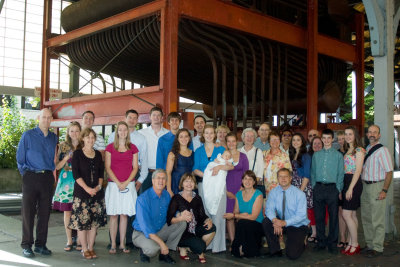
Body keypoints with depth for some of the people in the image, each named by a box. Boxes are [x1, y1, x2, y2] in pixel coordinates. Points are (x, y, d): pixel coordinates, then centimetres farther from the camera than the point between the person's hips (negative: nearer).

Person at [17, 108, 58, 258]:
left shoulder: (54, 138, 12)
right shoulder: (28, 136, 1)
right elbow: (20, 158, 3)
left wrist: (51, 172, 10)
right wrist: (26, 174, 1)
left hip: (47, 178, 4)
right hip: (31, 177, -3)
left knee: (45, 213, 6)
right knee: (28, 212, -1)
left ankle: (40, 244, 15)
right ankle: (26, 246, 7)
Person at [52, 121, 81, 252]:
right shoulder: (63, 146, 7)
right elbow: (57, 166, 6)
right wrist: (66, 158, -9)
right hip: (67, 179, 1)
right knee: (67, 210, 2)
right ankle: (69, 240, 12)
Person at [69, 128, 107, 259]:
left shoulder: (98, 154, 11)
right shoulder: (77, 154, -1)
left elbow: (101, 173, 11)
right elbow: (76, 174, -7)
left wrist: (99, 186, -6)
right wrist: (87, 188, -15)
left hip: (97, 192, 4)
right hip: (81, 192, -4)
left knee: (95, 221, 5)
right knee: (81, 221, -3)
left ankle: (91, 247, 16)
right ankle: (84, 249, 9)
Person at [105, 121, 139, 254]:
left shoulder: (133, 148, 8)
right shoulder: (110, 147, 4)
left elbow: (135, 167, 6)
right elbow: (108, 167, -1)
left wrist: (127, 182, -8)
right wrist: (118, 182, -10)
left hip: (128, 185, 1)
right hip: (113, 184, -1)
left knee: (124, 215, 4)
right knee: (113, 215, 0)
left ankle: (122, 244, 12)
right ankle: (113, 244, 7)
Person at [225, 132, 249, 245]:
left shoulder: (243, 156, 8)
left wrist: (242, 188, -6)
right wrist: (226, 191, -4)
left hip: (240, 189, 0)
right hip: (228, 191, 0)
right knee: (229, 217, -2)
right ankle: (232, 242, 6)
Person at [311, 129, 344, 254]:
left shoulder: (338, 155, 4)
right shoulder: (316, 155, 12)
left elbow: (340, 174, 1)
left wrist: (339, 189, -6)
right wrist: (314, 186, 5)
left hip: (332, 188, -2)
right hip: (318, 188, 2)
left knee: (333, 216, 1)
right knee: (319, 216, 7)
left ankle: (332, 243, 12)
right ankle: (321, 241, 18)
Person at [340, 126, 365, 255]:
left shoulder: (359, 150, -8)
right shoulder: (347, 150, 16)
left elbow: (358, 170, -14)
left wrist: (350, 188, -18)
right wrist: (343, 188, 8)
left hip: (354, 183, -8)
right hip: (345, 182, 8)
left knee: (346, 215, -10)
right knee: (352, 215, 10)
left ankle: (355, 244, -1)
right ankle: (351, 243, 13)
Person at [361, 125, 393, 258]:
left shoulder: (382, 150, -9)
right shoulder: (366, 150, 13)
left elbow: (389, 172, -12)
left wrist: (384, 190, -17)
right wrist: (361, 186, 9)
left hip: (377, 186, -7)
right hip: (364, 186, 7)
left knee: (377, 220, -2)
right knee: (366, 218, 14)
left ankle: (377, 248, 7)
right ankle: (369, 244, 26)